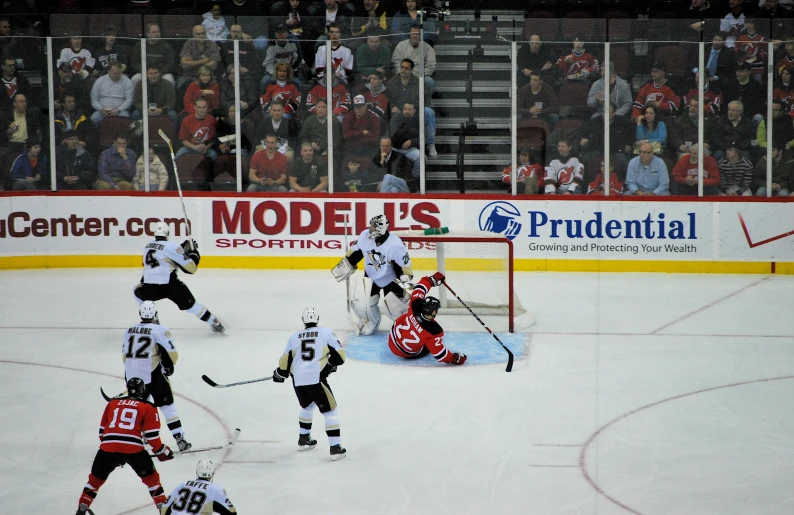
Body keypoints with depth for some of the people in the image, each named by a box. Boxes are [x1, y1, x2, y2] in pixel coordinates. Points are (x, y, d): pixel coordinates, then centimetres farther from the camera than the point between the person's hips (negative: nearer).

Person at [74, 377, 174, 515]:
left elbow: (102, 431, 26)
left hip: (108, 447, 2)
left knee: (96, 478, 21)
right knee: (151, 477, 17)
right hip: (134, 449, -2)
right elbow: (151, 435, 4)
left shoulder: (113, 403, 23)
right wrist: (161, 451, 17)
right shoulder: (148, 407, 12)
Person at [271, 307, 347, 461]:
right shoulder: (326, 333, 5)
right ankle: (335, 448, -6)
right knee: (330, 411, 2)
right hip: (316, 379, -5)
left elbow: (285, 361, 14)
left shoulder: (294, 337, 13)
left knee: (307, 406, 31)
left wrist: (280, 374, 32)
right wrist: (331, 363, 25)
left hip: (298, 380, 5)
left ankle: (304, 439, 39)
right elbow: (339, 356, 5)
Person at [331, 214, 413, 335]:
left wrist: (406, 282, -22)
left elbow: (405, 264, -21)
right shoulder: (365, 236, -18)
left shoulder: (395, 245, -31)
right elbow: (355, 251, 3)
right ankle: (370, 323, 24)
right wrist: (346, 264, 7)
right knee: (360, 302, -7)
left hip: (391, 279, -4)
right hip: (371, 277, 4)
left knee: (395, 308, -11)